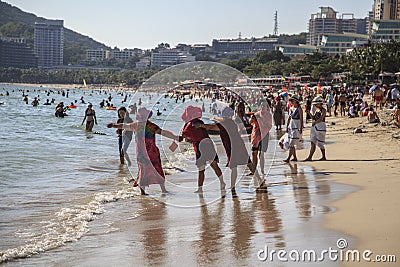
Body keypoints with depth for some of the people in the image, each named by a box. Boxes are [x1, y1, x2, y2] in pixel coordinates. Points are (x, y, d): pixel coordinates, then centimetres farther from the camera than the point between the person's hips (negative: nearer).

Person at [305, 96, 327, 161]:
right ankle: (310, 157, 0)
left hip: (321, 127, -8)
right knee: (313, 143, 3)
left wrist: (315, 122, -35)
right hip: (314, 127, 8)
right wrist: (309, 112, 7)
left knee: (320, 143, -1)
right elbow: (313, 118, 18)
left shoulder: (323, 110, -10)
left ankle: (324, 157, 14)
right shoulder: (316, 110, 14)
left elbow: (321, 119, -22)